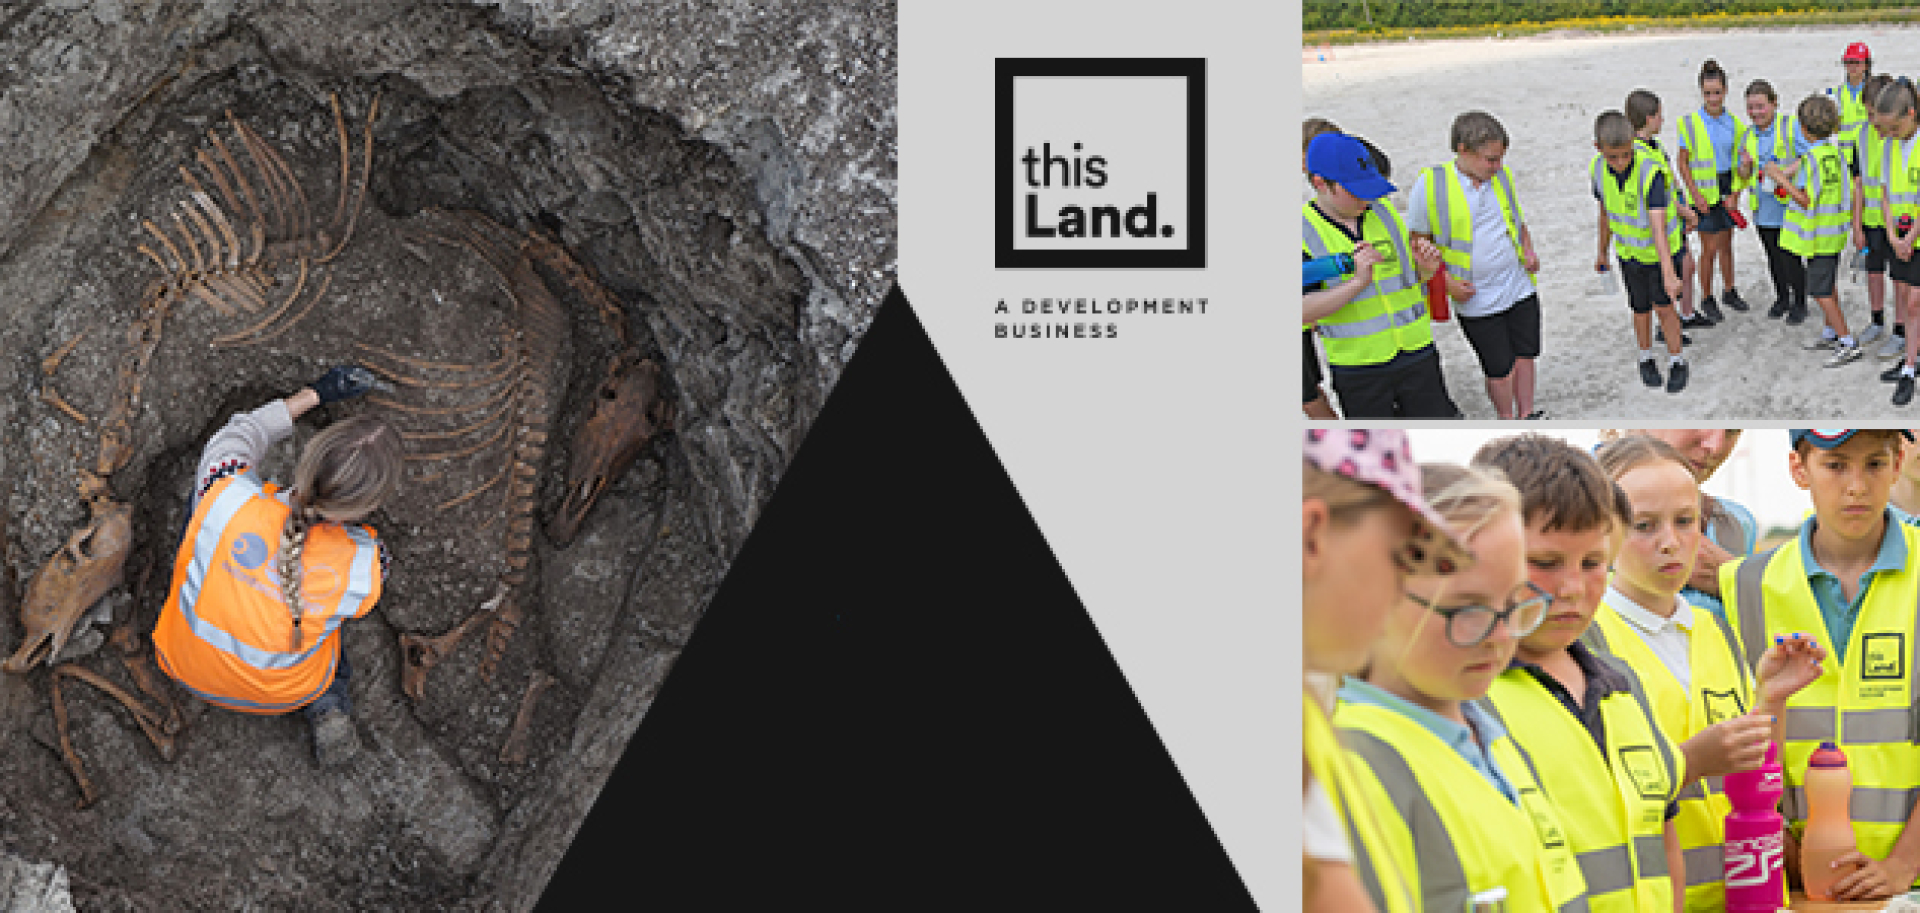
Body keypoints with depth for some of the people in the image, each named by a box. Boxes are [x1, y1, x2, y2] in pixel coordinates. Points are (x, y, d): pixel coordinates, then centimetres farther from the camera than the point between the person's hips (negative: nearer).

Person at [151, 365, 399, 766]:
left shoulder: (224, 497, -35)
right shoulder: (364, 569, -34)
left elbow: (233, 439, -10)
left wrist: (312, 395, 2)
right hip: (283, 697, -1)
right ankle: (328, 705, 21)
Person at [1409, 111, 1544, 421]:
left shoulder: (1501, 176, 3)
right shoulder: (1430, 185, -13)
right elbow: (1419, 243, -4)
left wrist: (1529, 250, 4)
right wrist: (1446, 281, -14)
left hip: (1520, 288, 5)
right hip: (1476, 300, -5)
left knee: (1525, 354, 12)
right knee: (1501, 368, 2)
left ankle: (1527, 416, 30)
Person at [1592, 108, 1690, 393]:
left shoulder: (1651, 171, -33)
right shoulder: (1598, 170, -16)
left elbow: (1658, 227, -40)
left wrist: (1669, 274, -46)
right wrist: (1602, 251, 16)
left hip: (1662, 249, -4)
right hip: (1629, 252, 4)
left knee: (1663, 307, -2)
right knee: (1641, 309, 13)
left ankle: (1676, 362, 20)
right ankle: (1646, 358, 37)